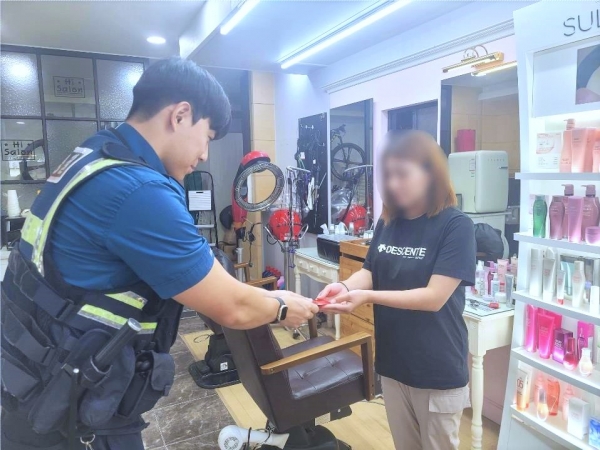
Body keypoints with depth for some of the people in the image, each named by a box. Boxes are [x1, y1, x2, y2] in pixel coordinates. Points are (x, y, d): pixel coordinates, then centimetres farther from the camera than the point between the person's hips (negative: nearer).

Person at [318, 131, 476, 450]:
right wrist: (345, 286, -18)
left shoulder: (455, 225, -17)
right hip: (393, 363, 6)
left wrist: (367, 297, -30)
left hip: (438, 370, -5)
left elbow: (434, 297, -23)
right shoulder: (389, 222, 1)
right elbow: (369, 271, 3)